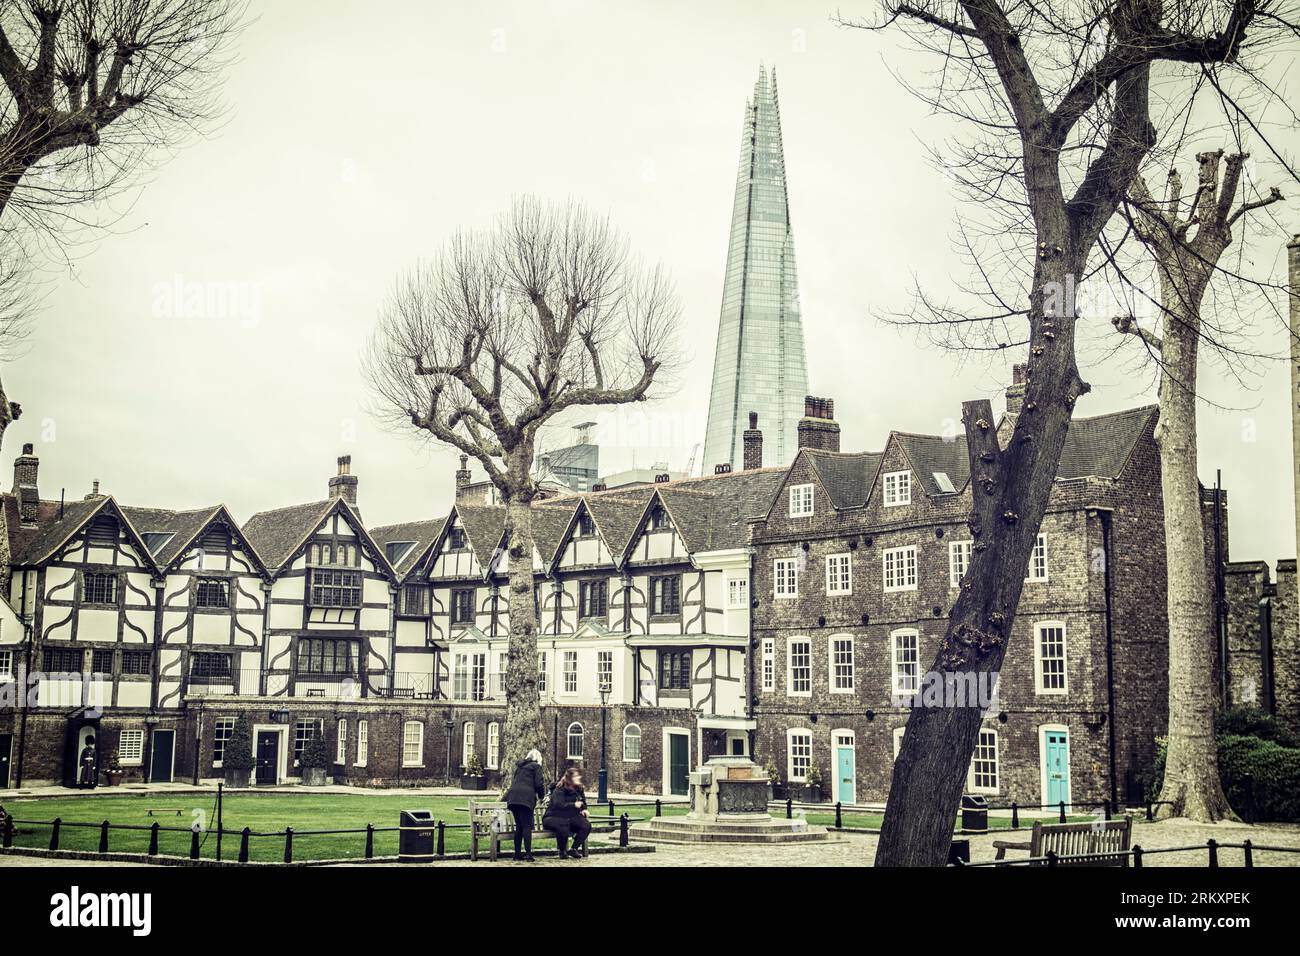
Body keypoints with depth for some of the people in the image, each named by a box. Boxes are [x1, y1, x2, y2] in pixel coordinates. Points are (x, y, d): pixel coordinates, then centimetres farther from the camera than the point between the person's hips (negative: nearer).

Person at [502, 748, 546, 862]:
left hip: (512, 797, 6)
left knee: (519, 826, 11)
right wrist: (541, 795, 16)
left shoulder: (520, 766, 27)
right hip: (525, 798, -6)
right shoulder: (536, 766, 7)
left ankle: (517, 854, 11)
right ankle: (528, 854, -12)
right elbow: (539, 783, -1)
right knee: (527, 826, -7)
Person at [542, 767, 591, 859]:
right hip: (552, 818, -6)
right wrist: (573, 805, -45)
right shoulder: (559, 790, -16)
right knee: (563, 825, -41)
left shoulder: (579, 789, 6)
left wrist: (583, 810, 1)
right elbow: (559, 805, -32)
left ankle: (574, 849, -4)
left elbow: (583, 803, 24)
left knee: (586, 826, -20)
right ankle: (562, 852, -18)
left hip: (570, 818, 6)